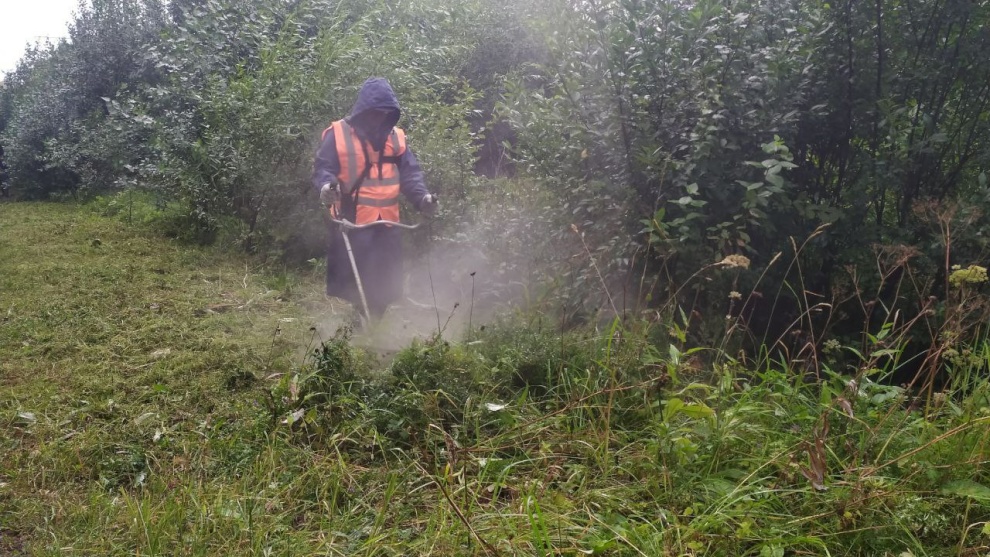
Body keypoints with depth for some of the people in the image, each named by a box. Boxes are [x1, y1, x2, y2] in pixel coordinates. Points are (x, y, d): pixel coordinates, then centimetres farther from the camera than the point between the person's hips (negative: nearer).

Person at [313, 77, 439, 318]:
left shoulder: (395, 137, 11)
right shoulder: (338, 134, -3)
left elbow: (409, 173, 11)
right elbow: (322, 167, -4)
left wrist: (421, 197, -8)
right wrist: (326, 184, -27)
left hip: (387, 222, 5)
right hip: (351, 222, -4)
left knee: (385, 283, 11)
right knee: (350, 281, -1)